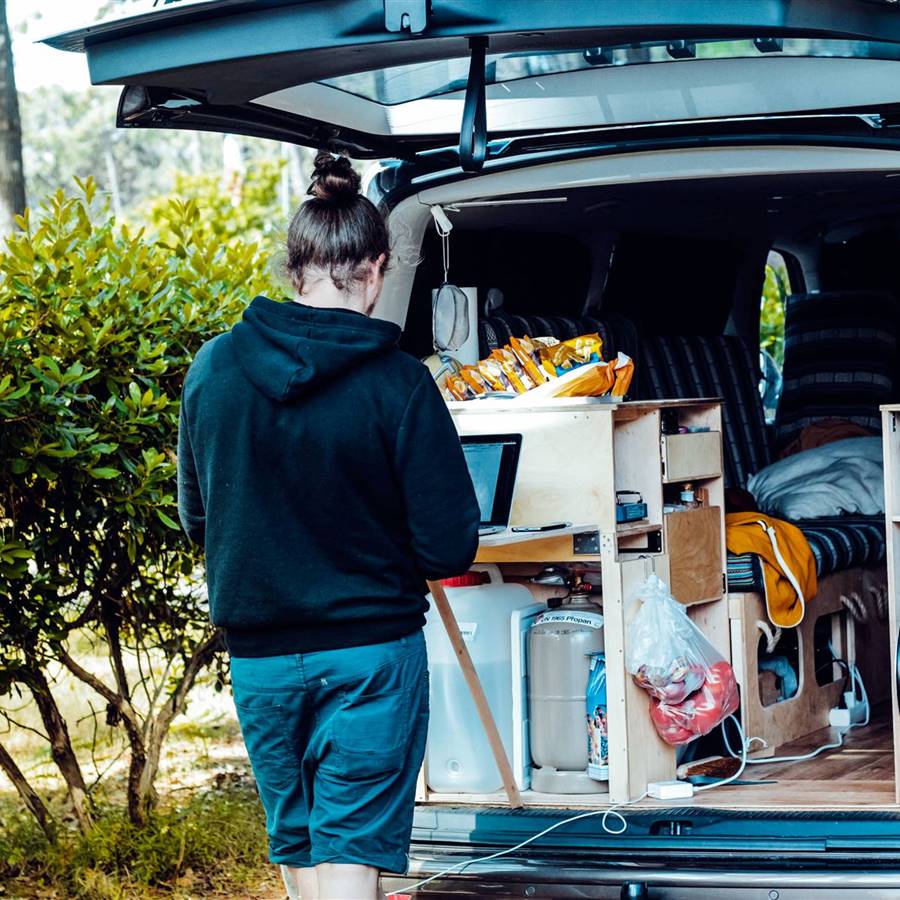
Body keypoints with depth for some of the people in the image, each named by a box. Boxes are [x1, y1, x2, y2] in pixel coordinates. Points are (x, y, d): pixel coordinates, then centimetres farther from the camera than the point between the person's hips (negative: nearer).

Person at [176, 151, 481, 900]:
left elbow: (198, 519, 8)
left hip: (259, 658, 4)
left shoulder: (214, 368, -4)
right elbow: (448, 549, -12)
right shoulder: (396, 382, -15)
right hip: (370, 653, -4)